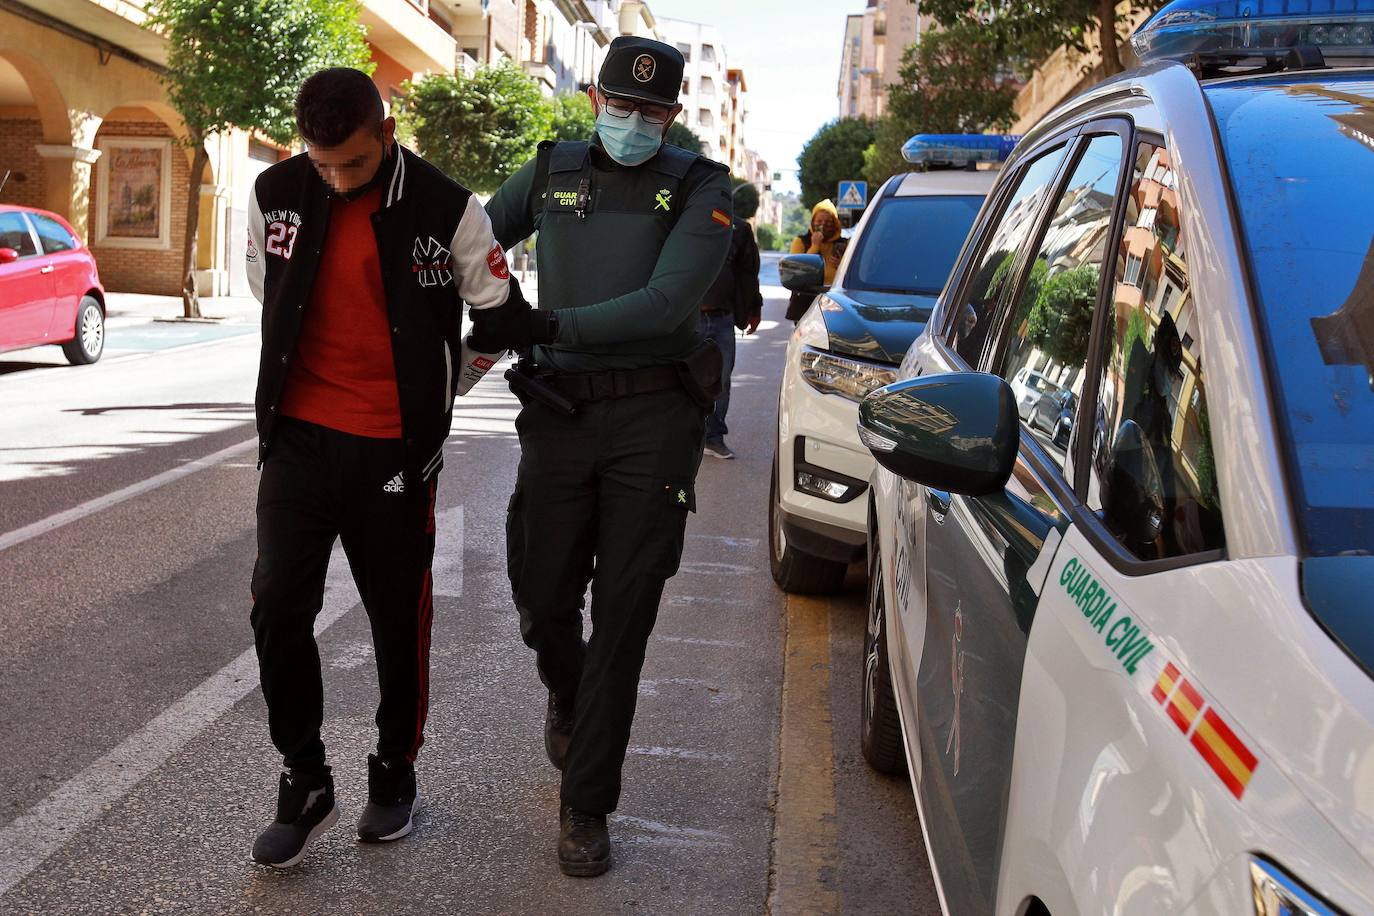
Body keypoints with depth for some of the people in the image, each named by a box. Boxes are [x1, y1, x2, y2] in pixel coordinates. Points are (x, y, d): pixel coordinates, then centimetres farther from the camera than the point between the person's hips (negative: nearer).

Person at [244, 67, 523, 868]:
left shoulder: (445, 209, -9)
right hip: (299, 436, 3)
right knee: (278, 607, -3)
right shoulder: (276, 197, 0)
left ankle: (396, 773, 28)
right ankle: (305, 784, 14)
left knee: (399, 615, 7)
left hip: (396, 448, -2)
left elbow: (499, 307, 2)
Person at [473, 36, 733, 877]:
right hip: (560, 411, 3)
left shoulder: (699, 189, -3)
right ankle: (567, 698, 45)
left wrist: (546, 326, -22)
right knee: (543, 596, 9)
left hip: (653, 420, -3)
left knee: (622, 617, -1)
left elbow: (665, 303, -17)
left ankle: (585, 808, 10)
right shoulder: (553, 170, 8)